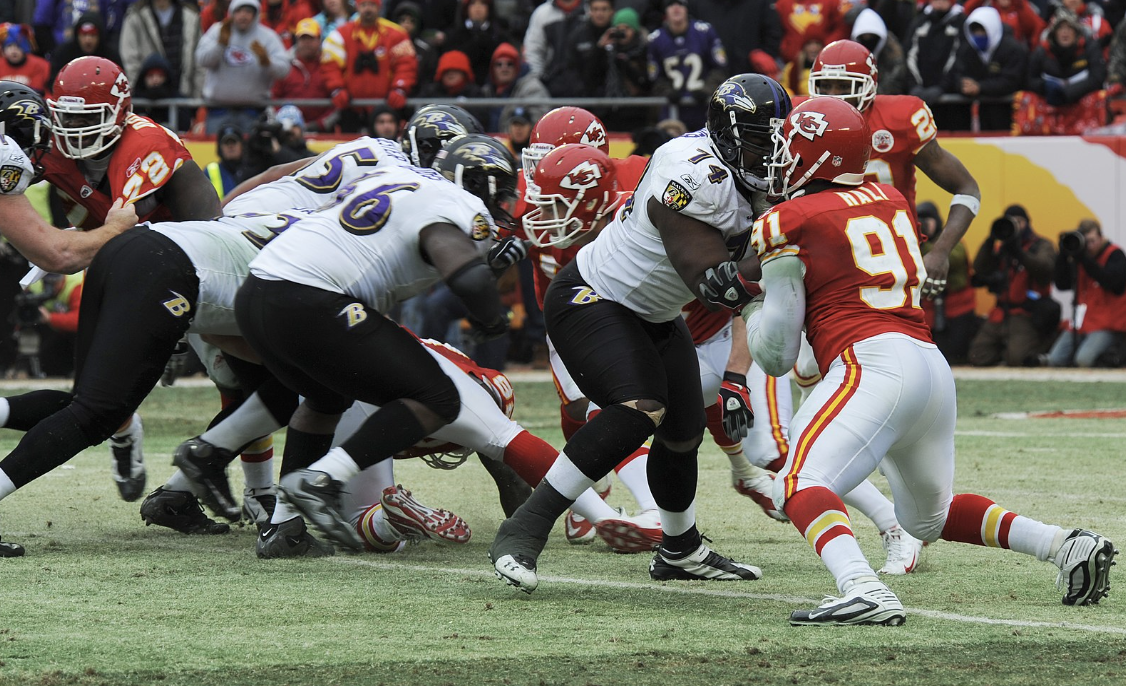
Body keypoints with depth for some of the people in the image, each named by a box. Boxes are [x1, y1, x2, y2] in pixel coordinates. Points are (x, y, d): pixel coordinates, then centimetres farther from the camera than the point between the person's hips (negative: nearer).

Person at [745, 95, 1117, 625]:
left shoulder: (788, 222, 1)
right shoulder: (889, 200, 19)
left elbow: (776, 356, 2)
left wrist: (752, 307, 22)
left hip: (873, 364, -8)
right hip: (936, 369, 8)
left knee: (802, 488, -21)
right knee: (930, 518, 27)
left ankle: (863, 591, -47)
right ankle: (1067, 546, 17)